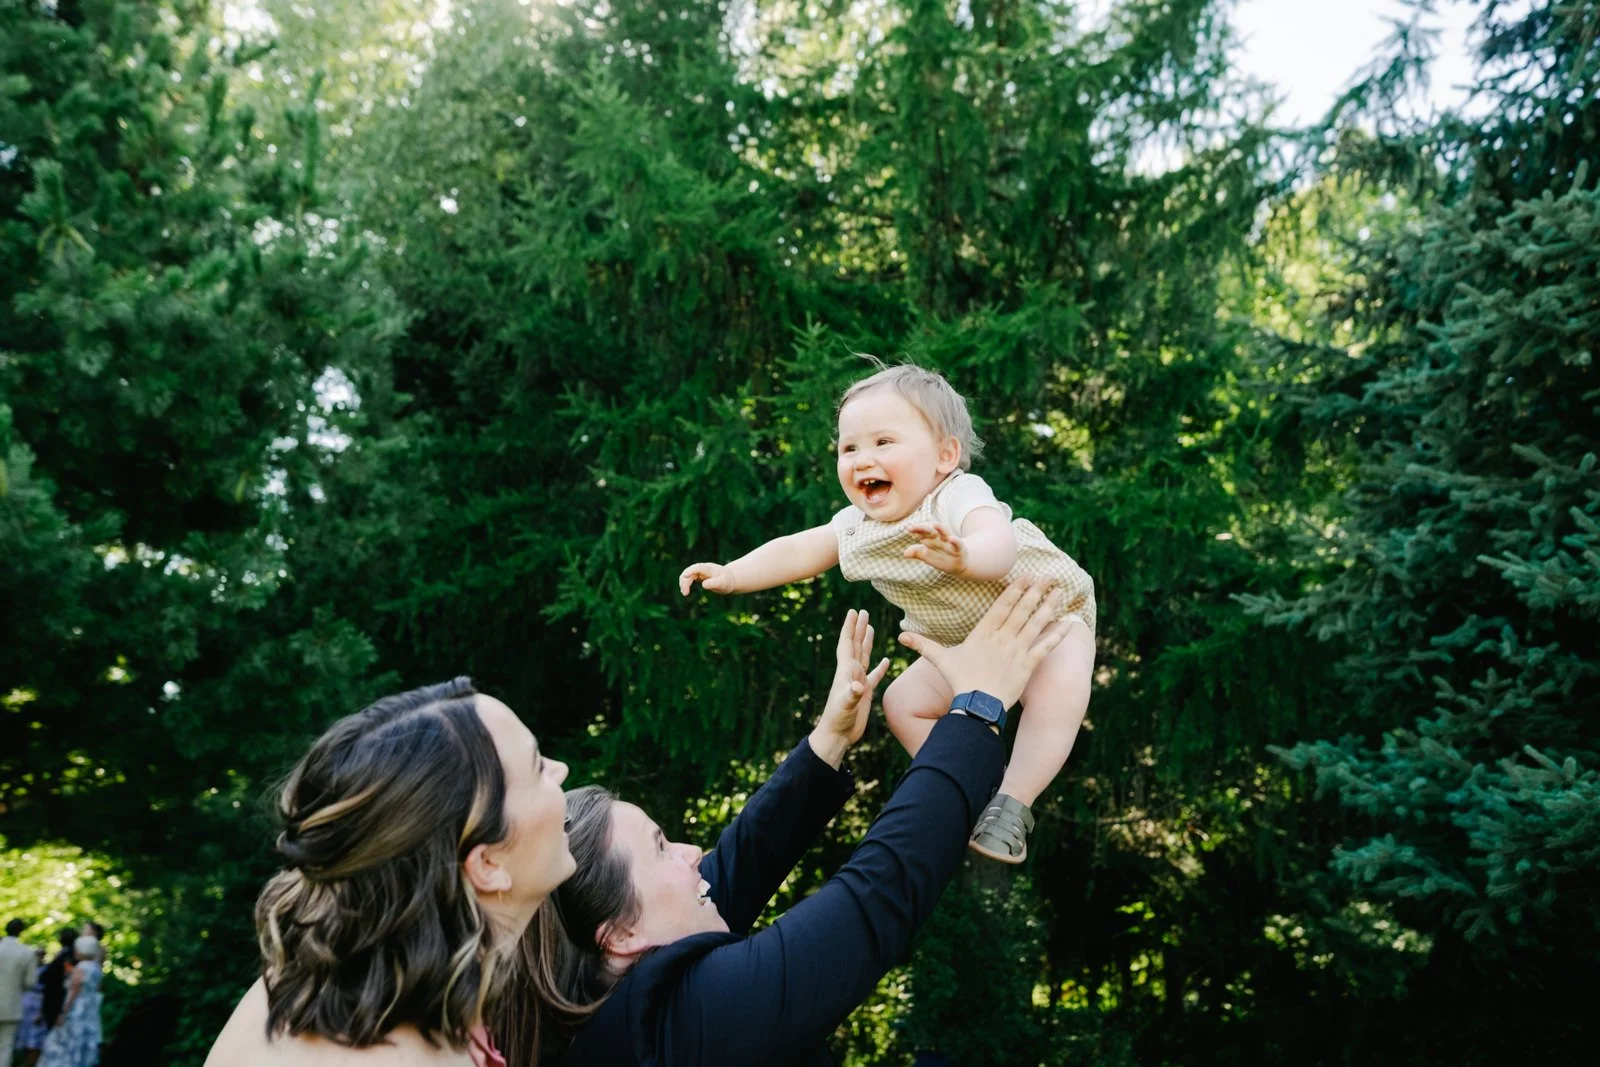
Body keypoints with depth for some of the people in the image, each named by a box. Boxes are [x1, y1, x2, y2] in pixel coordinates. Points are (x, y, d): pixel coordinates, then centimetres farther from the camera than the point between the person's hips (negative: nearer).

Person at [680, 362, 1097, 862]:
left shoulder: (958, 498, -36)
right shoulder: (858, 526, -12)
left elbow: (1000, 543, -56)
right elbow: (798, 550, 0)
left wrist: (960, 557, -78)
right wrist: (730, 575, -9)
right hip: (964, 643, 7)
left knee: (1059, 684, -34)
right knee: (903, 702, 2)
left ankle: (1012, 804, -26)